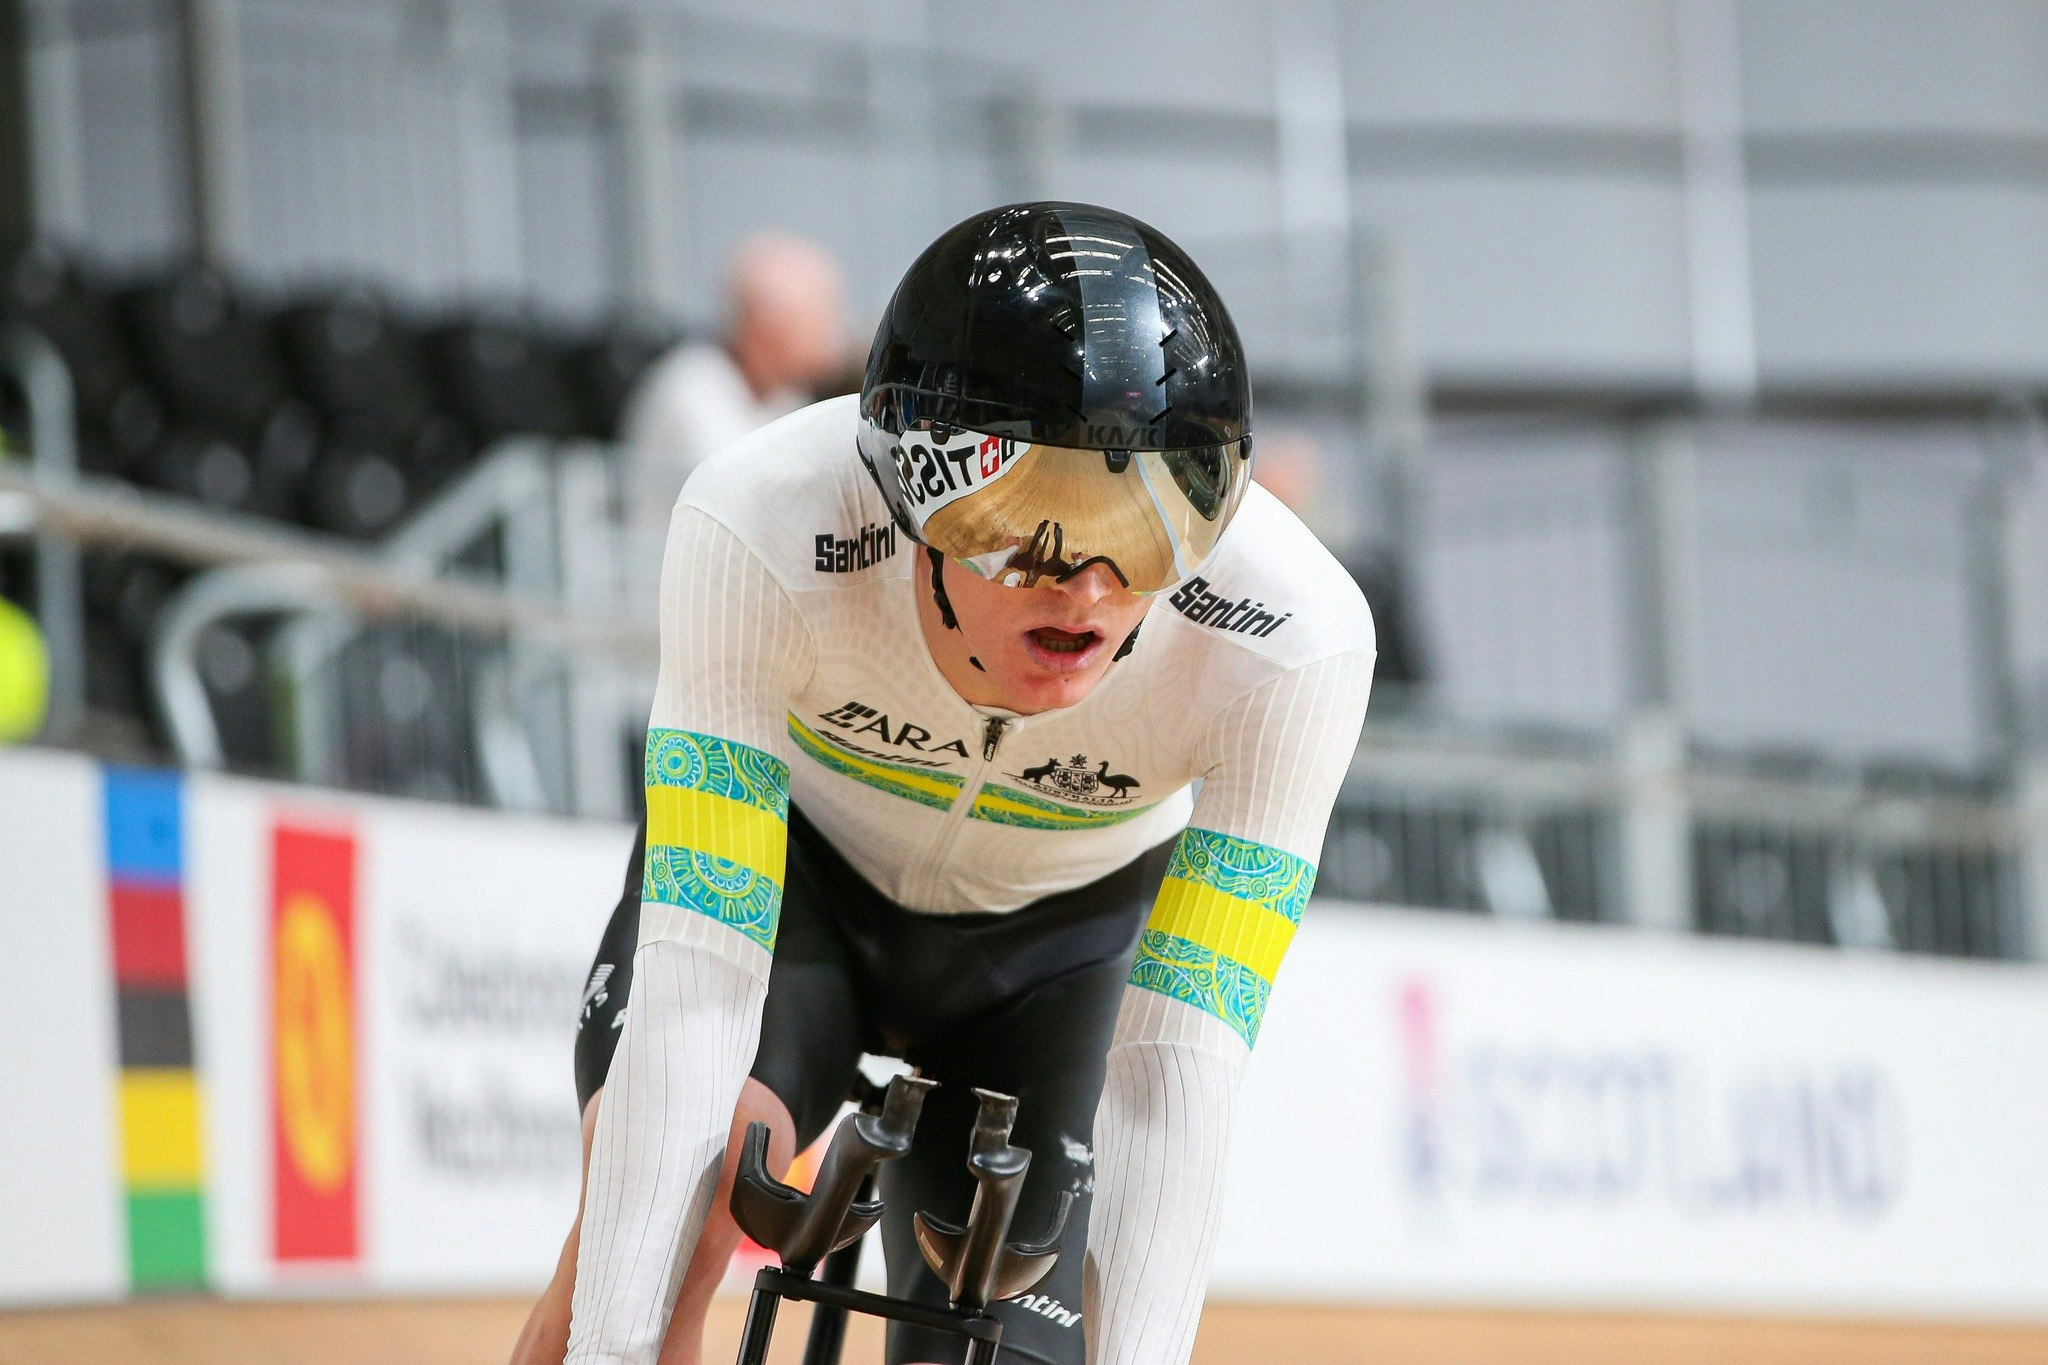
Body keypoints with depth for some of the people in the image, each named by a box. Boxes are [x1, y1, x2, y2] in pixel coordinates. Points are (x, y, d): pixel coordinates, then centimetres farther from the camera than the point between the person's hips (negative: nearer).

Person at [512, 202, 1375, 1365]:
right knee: (685, 1175, -32)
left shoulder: (1292, 644, -34)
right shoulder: (766, 536, -37)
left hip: (1057, 936, 2)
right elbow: (692, 995, -37)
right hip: (795, 869, -1)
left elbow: (1177, 1086, -32)